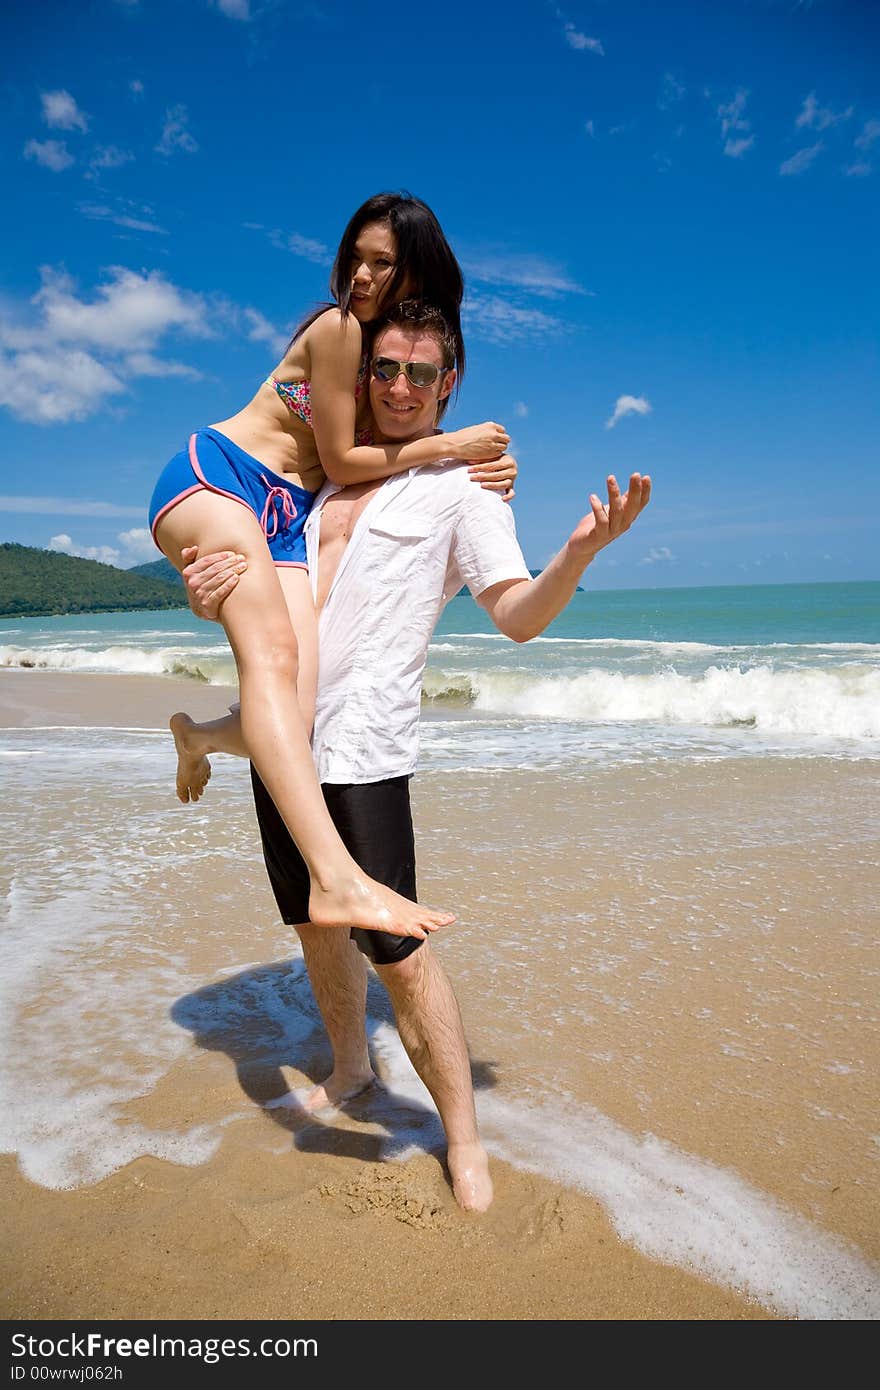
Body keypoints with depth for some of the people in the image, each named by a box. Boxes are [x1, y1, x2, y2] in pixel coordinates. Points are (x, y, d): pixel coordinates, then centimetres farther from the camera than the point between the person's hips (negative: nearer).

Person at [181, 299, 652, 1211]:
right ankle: (350, 1069, 41)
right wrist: (213, 594, 2)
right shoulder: (330, 477, 17)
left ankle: (463, 1141, 13)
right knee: (314, 926, 18)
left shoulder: (461, 485, 0)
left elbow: (518, 616, -10)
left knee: (395, 949, -5)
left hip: (363, 749, -6)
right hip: (280, 737, 7)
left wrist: (581, 551, -30)